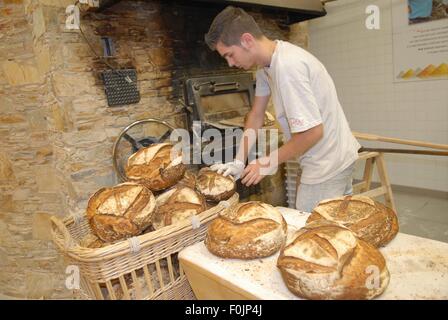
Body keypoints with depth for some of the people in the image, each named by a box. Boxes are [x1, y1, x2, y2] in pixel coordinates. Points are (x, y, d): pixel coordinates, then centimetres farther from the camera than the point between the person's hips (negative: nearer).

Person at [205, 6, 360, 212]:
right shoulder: (266, 63, 2)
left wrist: (270, 162, -15)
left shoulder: (287, 66, -27)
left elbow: (313, 132, -27)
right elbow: (256, 116, 8)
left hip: (328, 166, -8)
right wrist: (239, 162, 3)